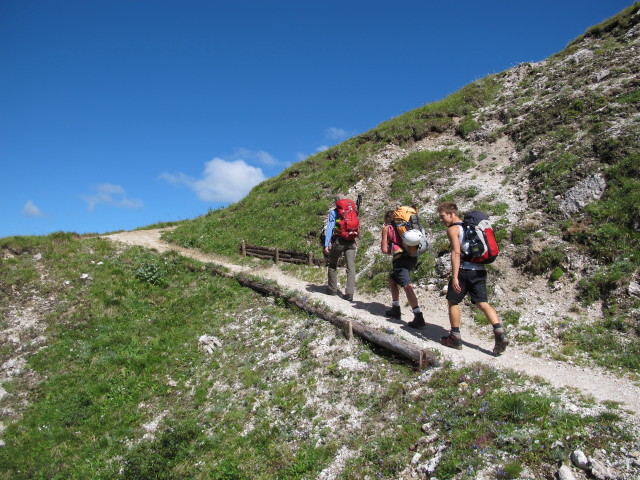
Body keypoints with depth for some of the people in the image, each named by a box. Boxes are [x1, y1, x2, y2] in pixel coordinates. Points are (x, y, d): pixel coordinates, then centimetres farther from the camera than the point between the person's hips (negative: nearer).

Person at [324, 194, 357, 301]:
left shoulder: (333, 212, 0)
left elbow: (329, 228, -7)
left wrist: (326, 244, -10)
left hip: (338, 241, -3)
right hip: (351, 242, 3)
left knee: (332, 265, 17)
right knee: (351, 268, -1)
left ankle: (332, 289, 25)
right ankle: (349, 294, -7)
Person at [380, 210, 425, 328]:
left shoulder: (387, 228, 9)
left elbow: (384, 250, 3)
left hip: (401, 259, -7)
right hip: (413, 257, 7)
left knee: (407, 286, -15)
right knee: (392, 279, 25)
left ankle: (419, 317, -27)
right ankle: (396, 310, 29)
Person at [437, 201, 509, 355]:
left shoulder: (453, 229, -5)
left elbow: (456, 253, -16)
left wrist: (455, 276, -20)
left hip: (464, 271, -7)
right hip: (480, 270, 7)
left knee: (453, 302, 8)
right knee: (483, 303, 4)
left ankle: (455, 338, 12)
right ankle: (500, 333, -12)